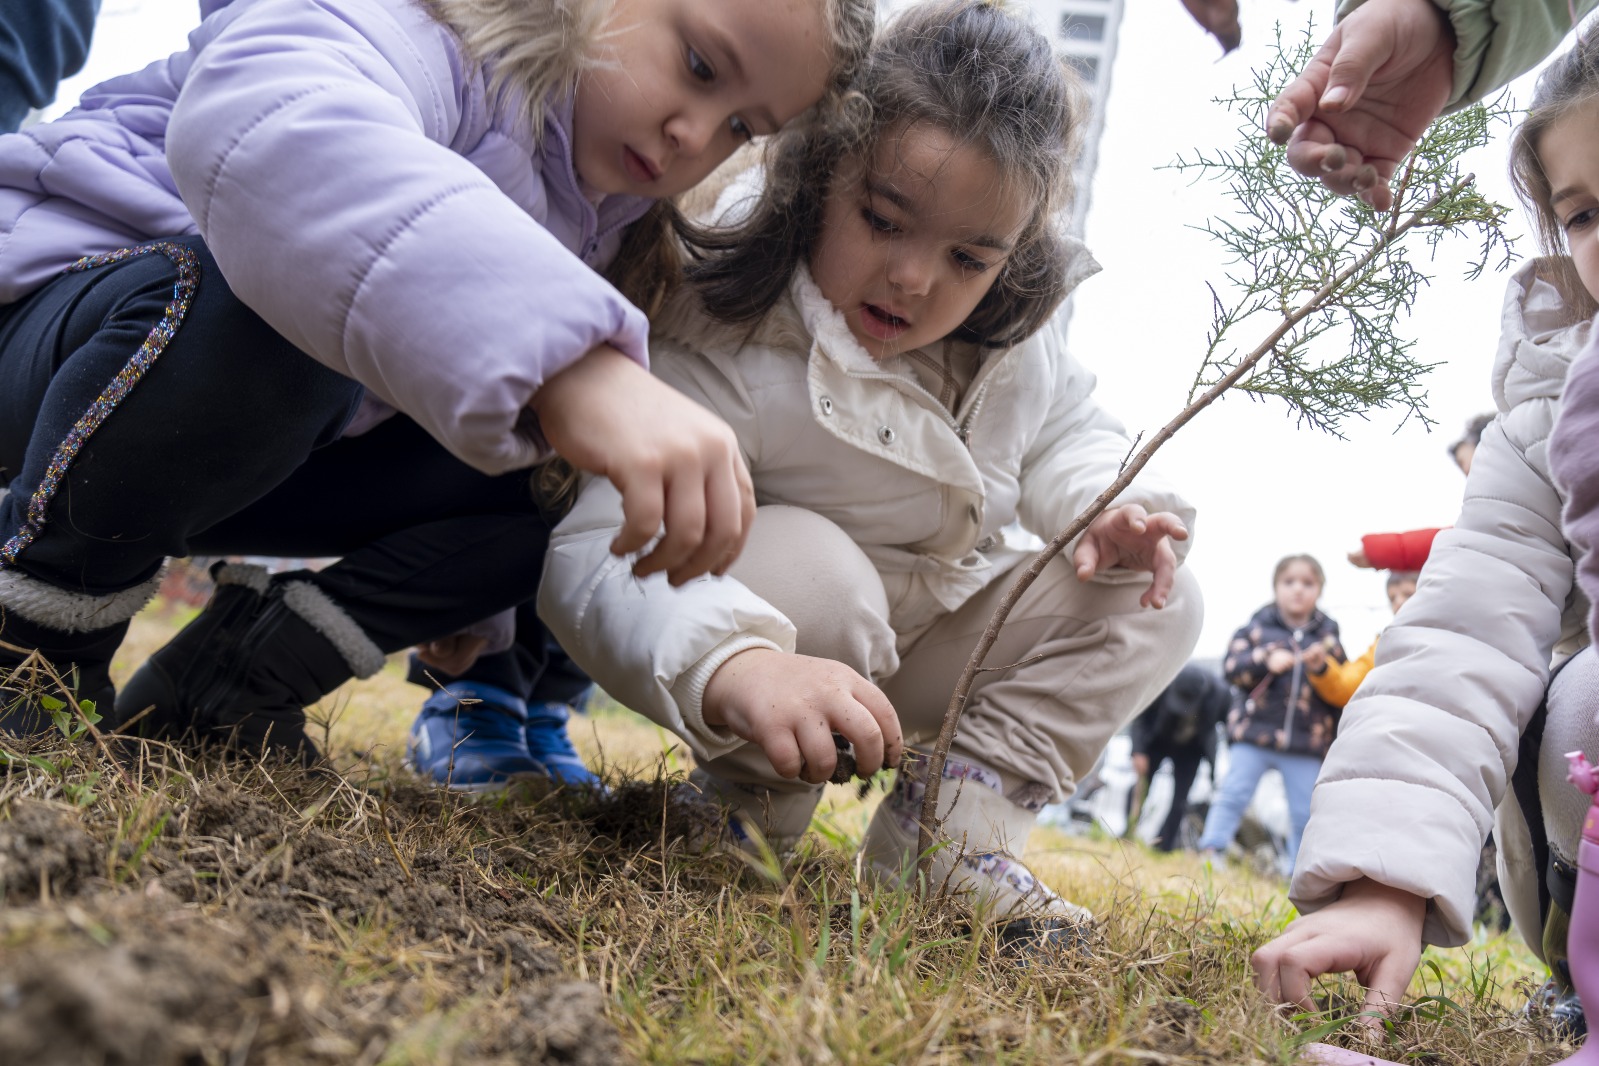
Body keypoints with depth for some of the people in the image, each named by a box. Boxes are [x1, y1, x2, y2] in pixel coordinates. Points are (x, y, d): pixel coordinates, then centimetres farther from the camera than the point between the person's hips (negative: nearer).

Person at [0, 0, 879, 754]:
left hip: (268, 450, 7)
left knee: (560, 481, -9)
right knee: (270, 315, -39)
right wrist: (570, 362, -62)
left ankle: (230, 683, -2)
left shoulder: (614, 218, 3)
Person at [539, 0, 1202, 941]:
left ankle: (954, 828, -9)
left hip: (931, 631, 6)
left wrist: (1110, 507, -19)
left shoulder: (1015, 334, -11)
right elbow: (604, 538, -45)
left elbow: (1064, 434, 7)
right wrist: (735, 667, -65)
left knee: (1156, 606, -7)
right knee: (809, 566, -40)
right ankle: (746, 817, -12)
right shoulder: (725, 341, -33)